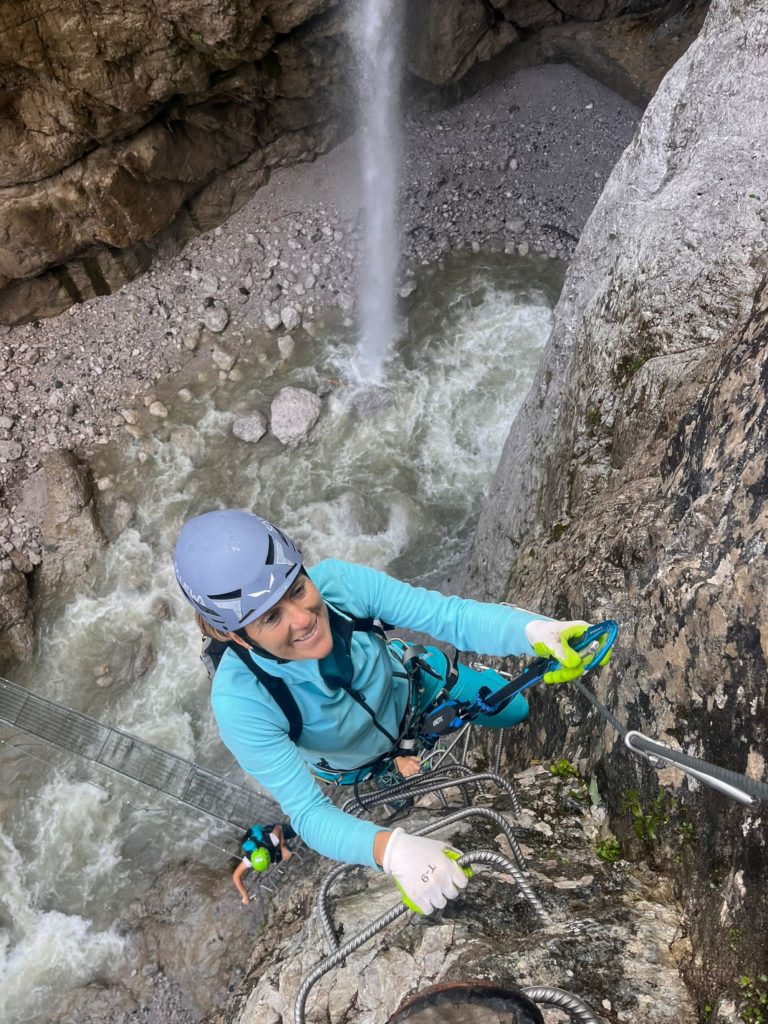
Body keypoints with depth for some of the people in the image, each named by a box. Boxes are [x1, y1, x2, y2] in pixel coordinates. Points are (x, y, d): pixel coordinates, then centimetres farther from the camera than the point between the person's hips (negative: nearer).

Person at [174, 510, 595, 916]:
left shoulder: (336, 581, -40)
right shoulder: (240, 701, -43)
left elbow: (450, 614, -41)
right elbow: (308, 813, -40)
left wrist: (532, 629, -60)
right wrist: (389, 848, -59)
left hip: (409, 685, 1)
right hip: (354, 764, -1)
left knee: (513, 710, 17)